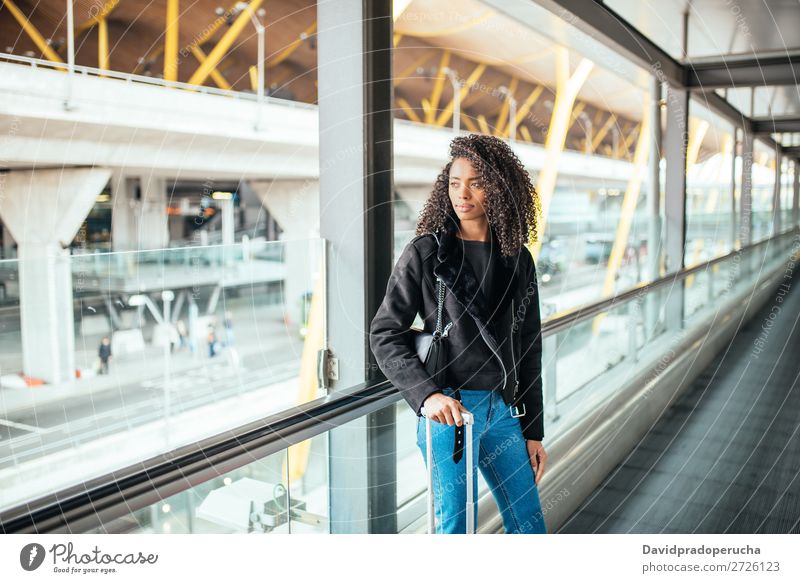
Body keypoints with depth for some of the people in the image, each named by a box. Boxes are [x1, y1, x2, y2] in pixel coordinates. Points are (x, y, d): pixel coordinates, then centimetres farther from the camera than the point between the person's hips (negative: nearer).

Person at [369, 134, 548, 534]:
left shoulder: (517, 259, 8)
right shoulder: (426, 252, -4)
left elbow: (529, 348, 12)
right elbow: (384, 335, -6)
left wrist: (533, 430, 11)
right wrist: (427, 394, -20)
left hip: (504, 410, 5)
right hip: (449, 410, -4)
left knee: (531, 528, 13)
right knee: (455, 527, 3)